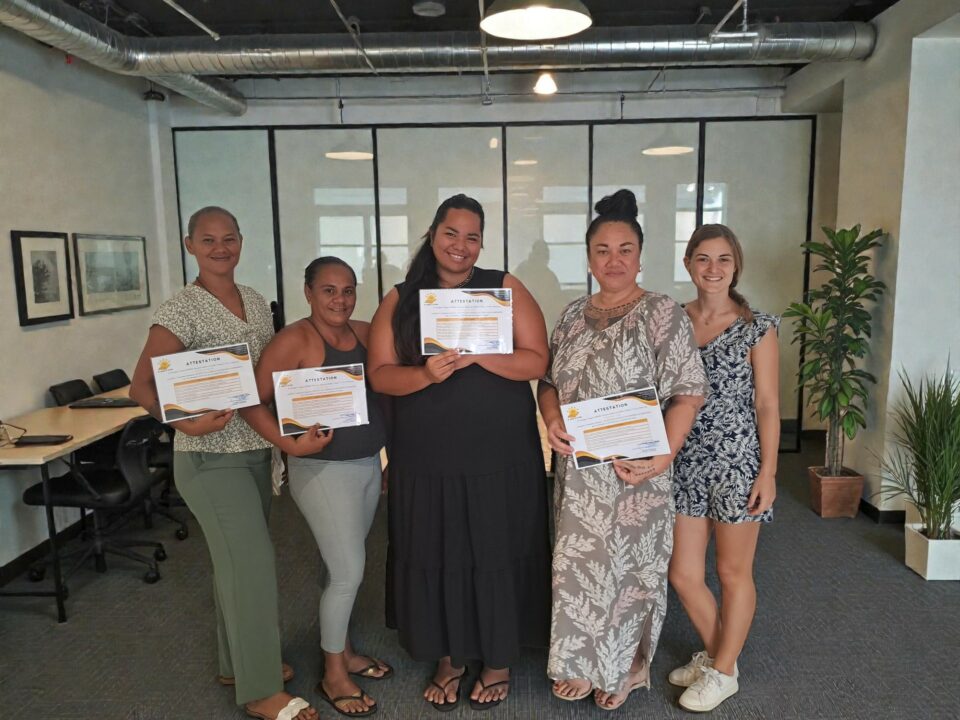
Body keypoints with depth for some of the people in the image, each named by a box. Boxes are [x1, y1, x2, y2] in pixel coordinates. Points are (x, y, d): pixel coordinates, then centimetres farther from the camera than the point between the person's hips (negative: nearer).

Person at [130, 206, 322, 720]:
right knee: (253, 562, -5)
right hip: (210, 457, -6)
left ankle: (239, 662, 34)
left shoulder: (256, 302, 8)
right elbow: (141, 385, -13)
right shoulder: (181, 310, -12)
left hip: (256, 450, 6)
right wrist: (187, 422, -28)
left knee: (235, 560, 17)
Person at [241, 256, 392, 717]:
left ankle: (343, 651, 38)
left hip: (369, 464, 6)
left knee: (344, 566, 19)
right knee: (348, 572, -2)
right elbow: (252, 402, -15)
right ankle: (333, 675, 20)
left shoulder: (365, 333, 3)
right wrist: (291, 444, -24)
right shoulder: (294, 339, -14)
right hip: (323, 470, -6)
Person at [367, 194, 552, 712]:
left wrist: (477, 354, -21)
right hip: (426, 459, 2)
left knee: (497, 555, 8)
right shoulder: (400, 300, 6)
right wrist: (427, 374, -20)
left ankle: (499, 661, 30)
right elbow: (380, 375, -1)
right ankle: (448, 658, 32)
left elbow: (536, 362, -5)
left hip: (500, 455, -1)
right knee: (436, 557, 10)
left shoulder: (505, 289, 1)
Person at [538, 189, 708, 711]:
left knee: (628, 565, 8)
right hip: (578, 470, 5)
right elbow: (549, 381, 13)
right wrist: (553, 421, -7)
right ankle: (585, 664, 34)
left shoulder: (662, 314, -8)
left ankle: (626, 669, 32)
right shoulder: (573, 316, 8)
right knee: (581, 564, 13)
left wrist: (662, 458, -21)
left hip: (632, 471, -5)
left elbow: (688, 392, -12)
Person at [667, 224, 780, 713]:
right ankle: (714, 654, 36)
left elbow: (767, 406, -5)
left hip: (737, 461, -4)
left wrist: (768, 472, -8)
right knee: (682, 575, 10)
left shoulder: (757, 328, -5)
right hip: (685, 461, 4)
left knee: (733, 573, 11)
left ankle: (723, 672, 30)